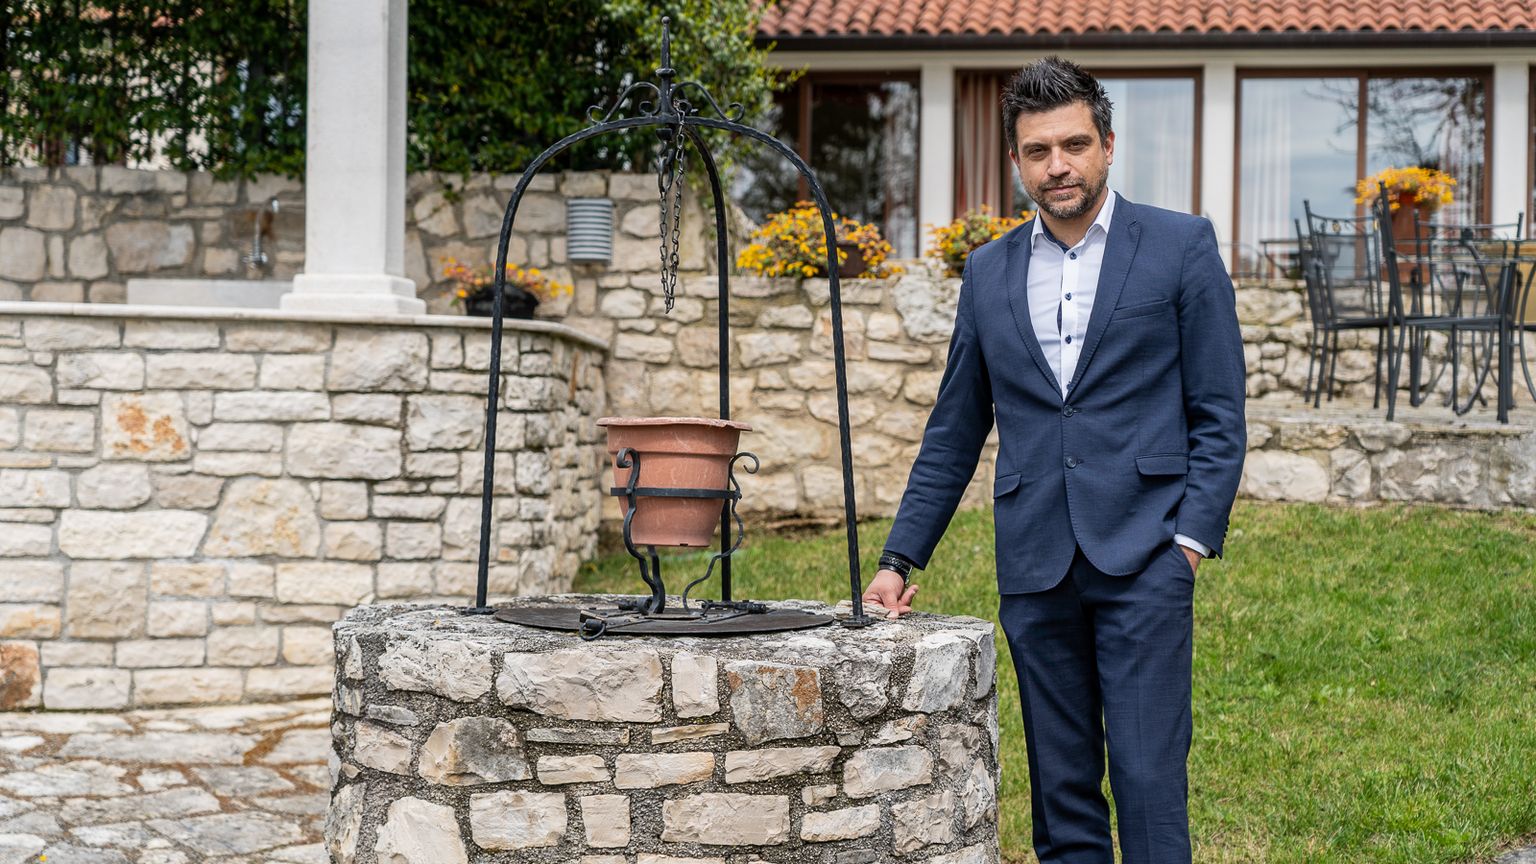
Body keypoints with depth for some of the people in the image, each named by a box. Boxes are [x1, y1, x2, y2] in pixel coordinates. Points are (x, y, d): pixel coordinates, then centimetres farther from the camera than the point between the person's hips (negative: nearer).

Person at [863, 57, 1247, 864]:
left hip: (1142, 557, -4)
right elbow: (953, 433, 17)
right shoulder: (989, 271, 13)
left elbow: (1219, 413, 1)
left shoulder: (1181, 246, 3)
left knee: (1149, 774, -8)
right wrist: (899, 558, 11)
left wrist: (1192, 538, -9)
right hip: (1035, 569, 4)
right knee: (1060, 786, 8)